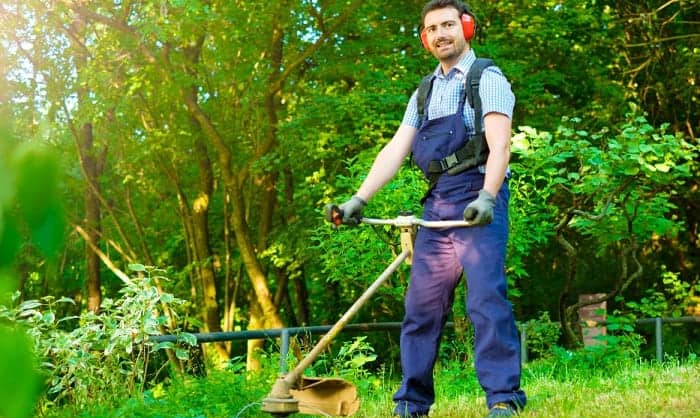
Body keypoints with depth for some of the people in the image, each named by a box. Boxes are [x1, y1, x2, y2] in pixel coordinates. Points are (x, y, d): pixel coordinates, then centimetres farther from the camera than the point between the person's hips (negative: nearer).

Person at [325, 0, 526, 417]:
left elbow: (499, 145, -15)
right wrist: (359, 200, 1)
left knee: (486, 297, -15)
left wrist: (487, 197, -31)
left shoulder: (488, 79, 0)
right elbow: (395, 150, 12)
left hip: (478, 202, -6)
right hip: (437, 206, 7)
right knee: (421, 303, 5)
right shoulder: (423, 94, 19)